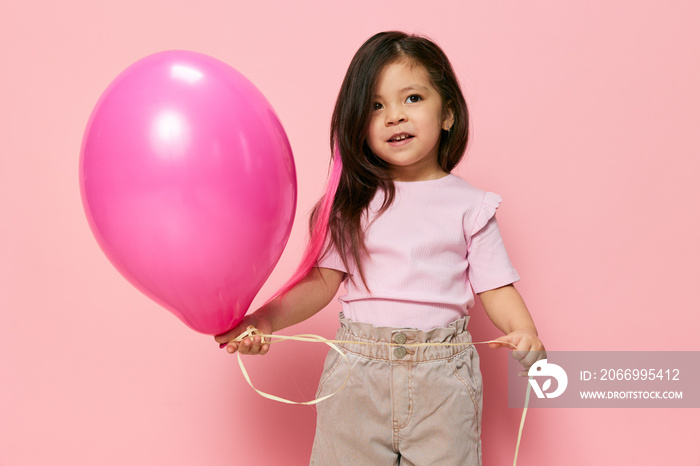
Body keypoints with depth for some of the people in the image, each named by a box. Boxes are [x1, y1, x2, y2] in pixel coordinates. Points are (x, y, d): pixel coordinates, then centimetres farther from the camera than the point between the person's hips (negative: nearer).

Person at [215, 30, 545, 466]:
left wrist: (525, 332, -17)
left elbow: (495, 286, 2)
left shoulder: (468, 205, 2)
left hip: (443, 378, 0)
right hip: (357, 374, 1)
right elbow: (322, 280, 2)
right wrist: (264, 319, -11)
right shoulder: (353, 201, 3)